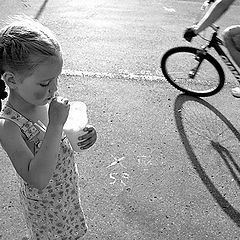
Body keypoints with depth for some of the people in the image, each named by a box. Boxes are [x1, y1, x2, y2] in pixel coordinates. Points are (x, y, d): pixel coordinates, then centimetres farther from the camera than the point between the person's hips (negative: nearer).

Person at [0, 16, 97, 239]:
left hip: (68, 187, 6)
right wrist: (56, 125, -42)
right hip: (45, 206, -6)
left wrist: (83, 133, -17)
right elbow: (38, 179, -39)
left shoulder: (43, 98, -13)